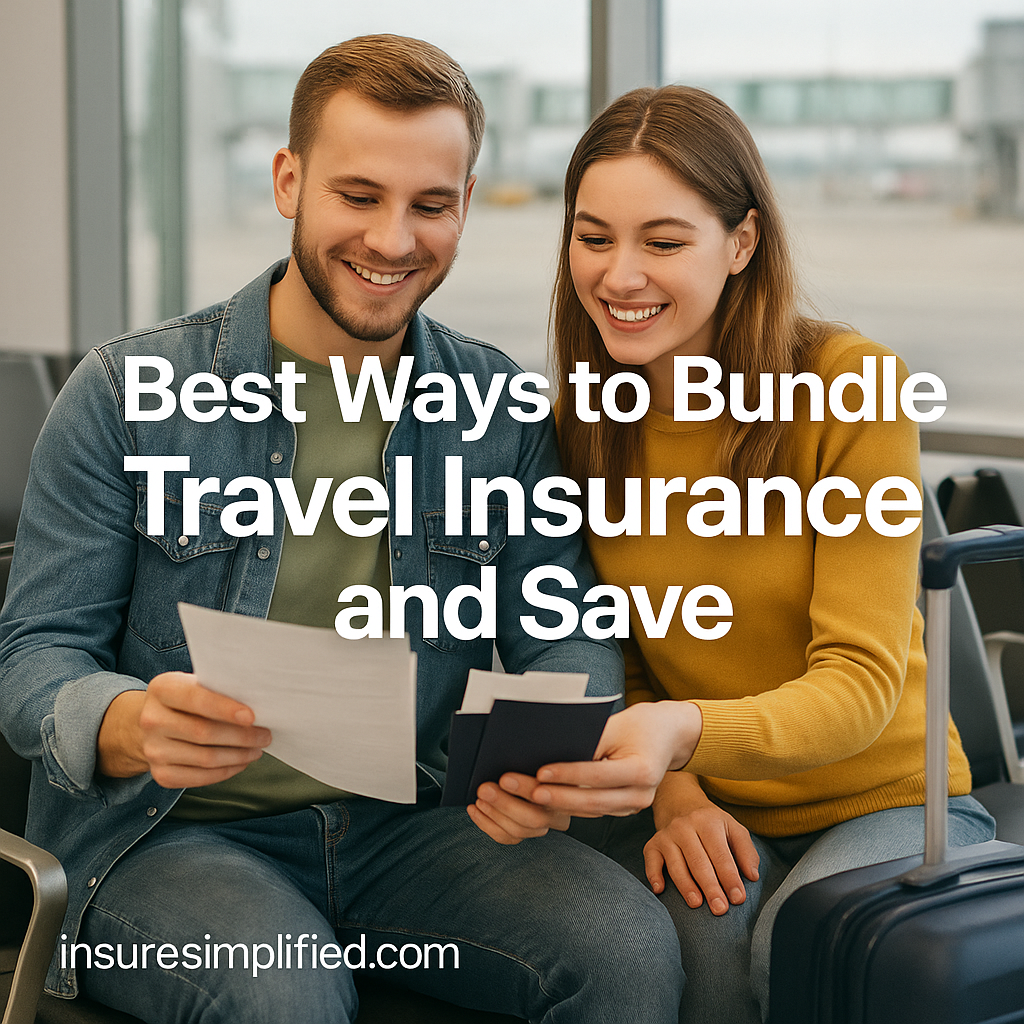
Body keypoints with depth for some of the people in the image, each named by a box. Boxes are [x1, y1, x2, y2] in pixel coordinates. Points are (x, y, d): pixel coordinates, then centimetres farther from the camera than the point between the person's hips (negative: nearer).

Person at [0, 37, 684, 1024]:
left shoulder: (503, 413, 6)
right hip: (169, 833, -2)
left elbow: (566, 637, 4)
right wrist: (134, 726, -29)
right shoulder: (127, 393, -3)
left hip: (403, 829, 3)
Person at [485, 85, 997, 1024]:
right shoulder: (577, 420, -3)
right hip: (704, 812, 2)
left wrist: (686, 733, -39)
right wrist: (672, 793, -17)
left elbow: (862, 682, -19)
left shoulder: (856, 388, -15)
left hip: (885, 801, -2)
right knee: (700, 928, -30)